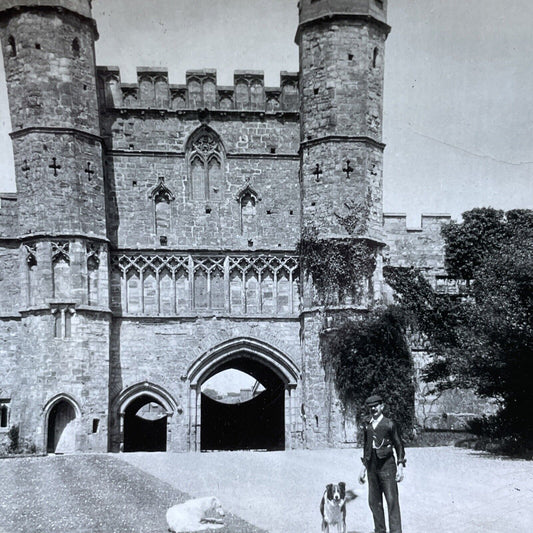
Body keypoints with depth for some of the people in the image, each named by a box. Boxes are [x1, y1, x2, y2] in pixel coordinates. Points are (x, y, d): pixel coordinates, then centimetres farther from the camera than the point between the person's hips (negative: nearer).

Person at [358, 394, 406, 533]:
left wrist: (400, 467, -7)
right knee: (374, 502, 7)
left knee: (392, 501, -7)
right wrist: (363, 467, 18)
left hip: (387, 465, -5)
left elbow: (399, 446, 0)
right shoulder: (367, 426, 12)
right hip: (372, 467, 5)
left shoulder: (389, 424, -2)